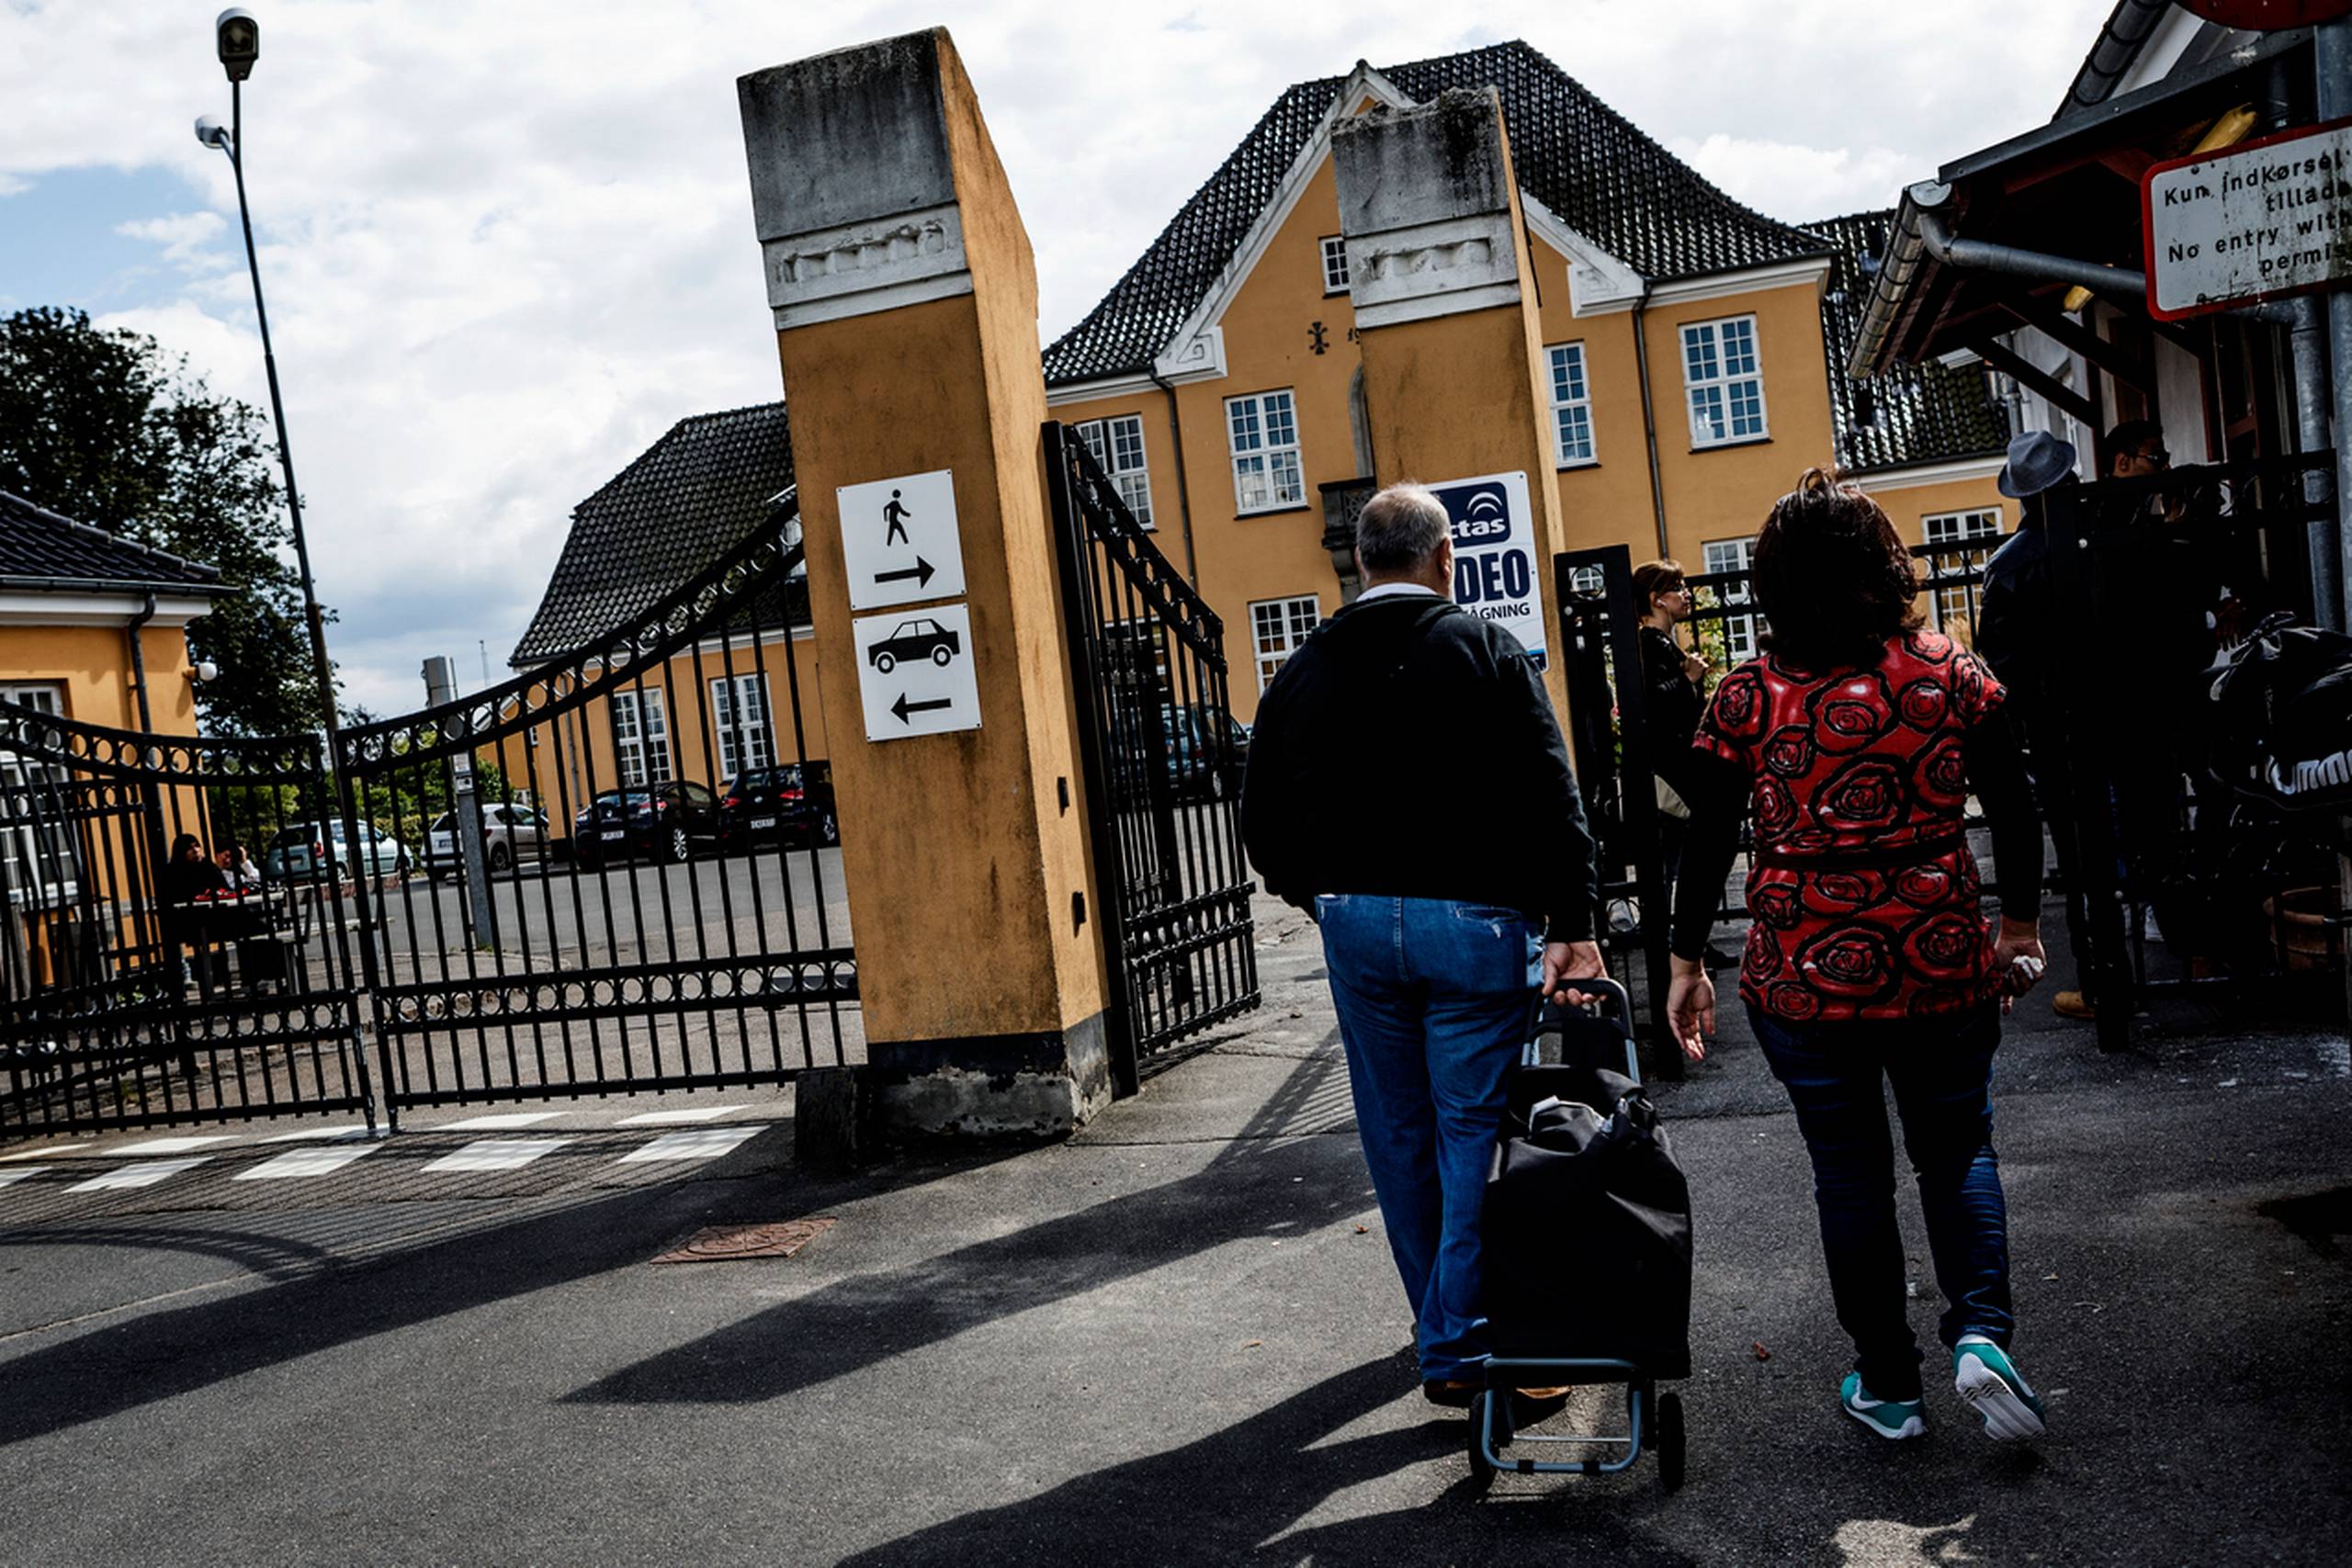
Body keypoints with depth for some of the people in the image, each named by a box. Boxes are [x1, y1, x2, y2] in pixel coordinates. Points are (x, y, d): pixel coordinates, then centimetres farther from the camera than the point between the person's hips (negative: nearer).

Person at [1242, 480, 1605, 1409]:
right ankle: (1460, 1348, 7)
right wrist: (1571, 927, -12)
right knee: (1474, 1133, 4)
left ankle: (1443, 1323, 31)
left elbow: (1263, 817, 7)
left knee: (1398, 1135, 15)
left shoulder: (1305, 670, 6)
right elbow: (1552, 801, -12)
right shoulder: (1486, 650, -4)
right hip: (1475, 922, -4)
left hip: (1356, 924, 4)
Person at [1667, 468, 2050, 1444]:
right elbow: (2016, 815, 3)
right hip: (1941, 962, 1)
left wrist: (1685, 965, 6)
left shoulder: (1746, 698, -6)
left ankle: (1887, 1384, 21)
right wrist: (2021, 924, 17)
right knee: (1956, 1150, 19)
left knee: (1850, 1173, 11)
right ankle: (1980, 1332, 2)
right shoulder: (1950, 673, -2)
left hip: (1806, 973, -1)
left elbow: (1707, 844, -3)